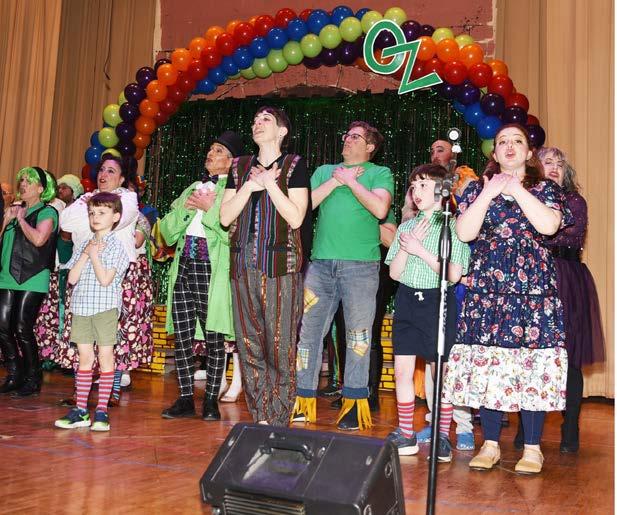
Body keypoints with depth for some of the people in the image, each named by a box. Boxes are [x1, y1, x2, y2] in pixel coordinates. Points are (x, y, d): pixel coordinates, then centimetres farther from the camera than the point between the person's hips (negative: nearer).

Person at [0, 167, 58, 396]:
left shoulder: (47, 212, -2)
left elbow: (39, 239, -19)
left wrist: (20, 219, -8)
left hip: (32, 279, -6)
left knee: (22, 329, -7)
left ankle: (33, 379, 7)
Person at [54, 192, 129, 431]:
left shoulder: (115, 246, -4)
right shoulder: (84, 245, 14)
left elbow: (105, 279, -15)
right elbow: (72, 278, 3)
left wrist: (94, 254, -8)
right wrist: (86, 253, -4)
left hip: (105, 307, -5)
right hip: (81, 306, 5)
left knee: (105, 355, 0)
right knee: (84, 357, 8)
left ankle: (102, 410, 5)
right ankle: (81, 410, 13)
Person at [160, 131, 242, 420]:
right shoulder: (192, 189, 21)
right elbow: (168, 233, 16)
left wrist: (210, 208, -11)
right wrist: (186, 208, 1)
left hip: (213, 271, -6)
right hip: (184, 268, 7)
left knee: (213, 338, -1)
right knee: (181, 336, 6)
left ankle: (211, 400, 10)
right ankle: (185, 399, 15)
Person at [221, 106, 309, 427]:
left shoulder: (294, 165, 5)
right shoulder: (240, 167, 17)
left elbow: (296, 217, -5)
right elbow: (225, 217, 8)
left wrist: (270, 183, -8)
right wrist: (251, 185, -2)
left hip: (280, 265, -4)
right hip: (243, 265, 5)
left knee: (280, 345, -5)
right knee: (248, 345, 4)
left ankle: (277, 423, 2)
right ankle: (260, 419, 12)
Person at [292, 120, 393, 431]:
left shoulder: (380, 173, 9)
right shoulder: (325, 171, 20)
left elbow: (380, 209, -10)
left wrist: (350, 180, -3)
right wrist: (335, 181, 0)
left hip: (361, 263, -3)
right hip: (321, 262, 3)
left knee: (358, 334, 1)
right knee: (309, 330, 2)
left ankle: (354, 403, 9)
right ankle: (304, 401, 10)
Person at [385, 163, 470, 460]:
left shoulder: (453, 227, -4)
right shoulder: (407, 226, 11)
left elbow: (453, 274, -12)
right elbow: (394, 273, 7)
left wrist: (420, 249, -13)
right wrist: (406, 246, -8)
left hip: (438, 301, -5)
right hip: (407, 300, 5)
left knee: (441, 371, 0)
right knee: (402, 369, 5)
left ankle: (443, 437, 12)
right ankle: (406, 435, 16)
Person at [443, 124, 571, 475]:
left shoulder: (546, 189, 10)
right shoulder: (478, 189, 12)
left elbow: (549, 225, -11)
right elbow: (465, 232, -3)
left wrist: (516, 188, -7)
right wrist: (490, 192, -5)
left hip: (534, 289, -1)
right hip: (487, 289, 1)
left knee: (533, 367, -4)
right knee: (488, 366, 0)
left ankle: (533, 448, 8)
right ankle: (491, 445, 11)